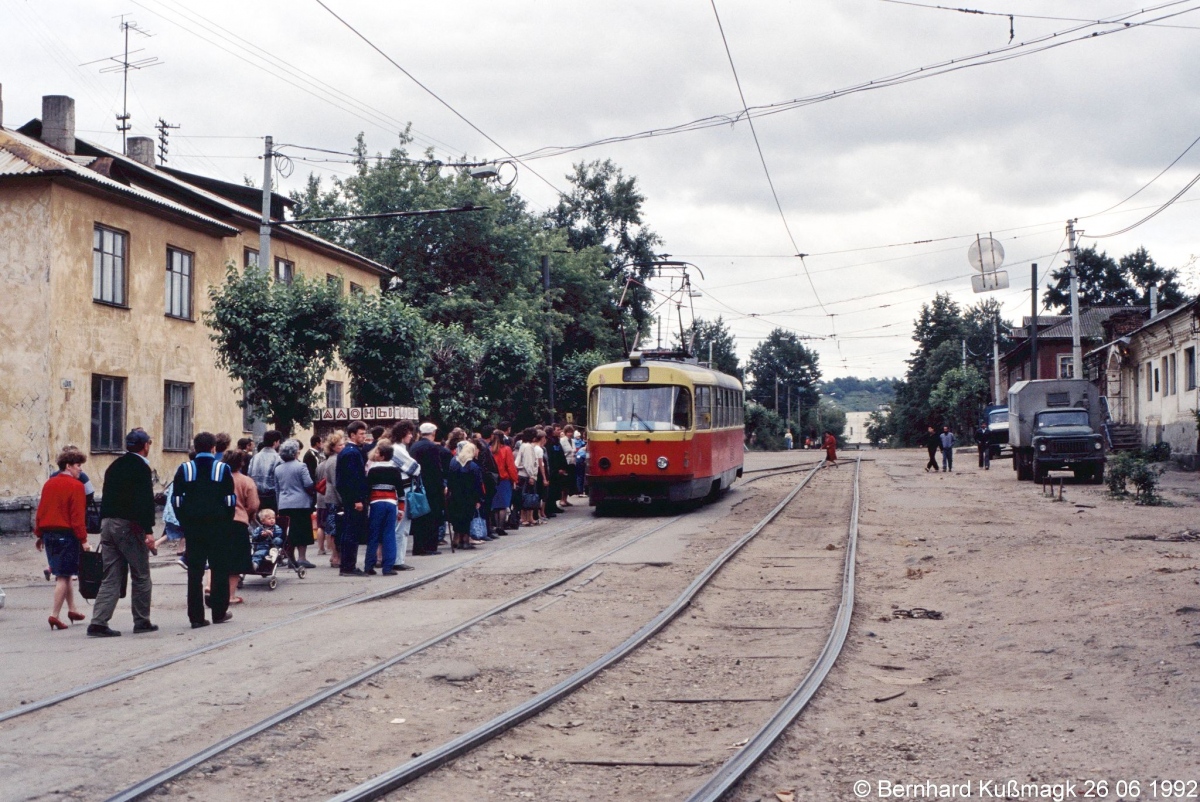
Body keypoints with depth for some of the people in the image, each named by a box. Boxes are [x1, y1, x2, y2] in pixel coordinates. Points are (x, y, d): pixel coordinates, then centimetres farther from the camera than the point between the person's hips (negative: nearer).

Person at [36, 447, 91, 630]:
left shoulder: (49, 483, 10)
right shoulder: (76, 486, -11)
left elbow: (40, 510, 13)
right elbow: (78, 515, -16)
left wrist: (39, 534, 19)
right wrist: (83, 540, -14)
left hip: (49, 533, 7)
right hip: (66, 534, -7)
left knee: (64, 573, 17)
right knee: (63, 575, -3)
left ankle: (72, 609, 24)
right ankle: (55, 615, -8)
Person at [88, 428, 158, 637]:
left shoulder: (115, 466, 15)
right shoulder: (141, 468, -9)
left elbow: (107, 497, 17)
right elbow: (145, 501, -18)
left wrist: (105, 525, 19)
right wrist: (148, 530, -20)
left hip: (108, 523, 7)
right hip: (129, 526, -7)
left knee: (111, 577, 7)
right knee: (140, 575, 6)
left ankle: (99, 622, -4)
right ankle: (142, 622, 12)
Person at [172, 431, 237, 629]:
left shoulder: (184, 469, 3)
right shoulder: (223, 469, -1)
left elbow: (176, 500, 1)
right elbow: (230, 501, -2)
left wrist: (185, 522, 8)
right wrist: (227, 522, 7)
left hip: (192, 526, 1)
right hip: (218, 526, -1)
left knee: (194, 572, 3)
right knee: (219, 569, 9)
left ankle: (196, 616, 1)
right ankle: (219, 613, 13)